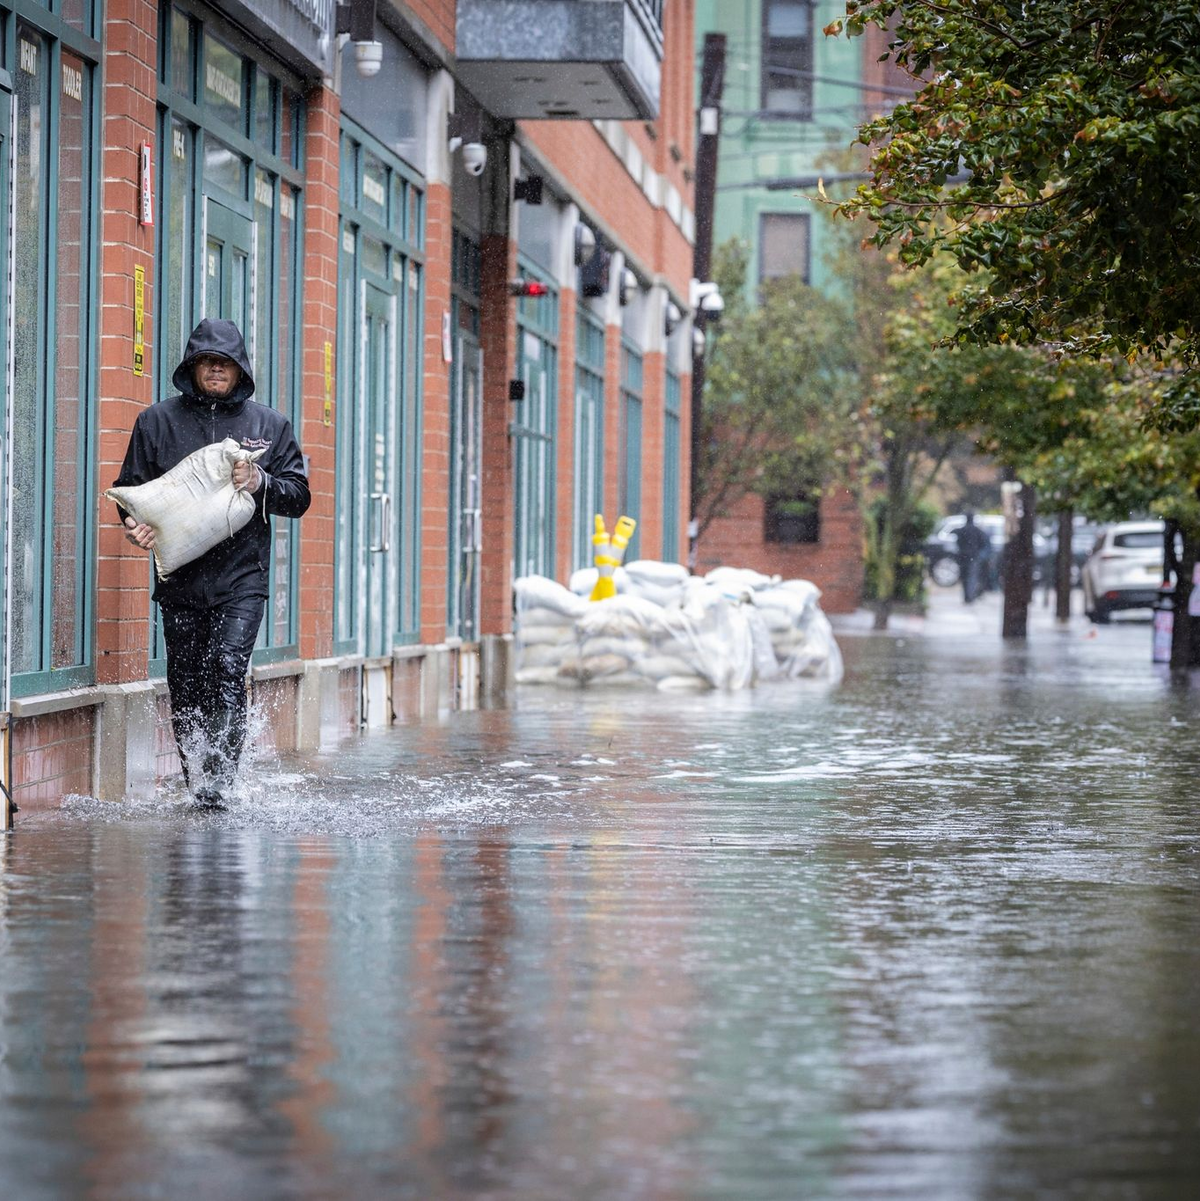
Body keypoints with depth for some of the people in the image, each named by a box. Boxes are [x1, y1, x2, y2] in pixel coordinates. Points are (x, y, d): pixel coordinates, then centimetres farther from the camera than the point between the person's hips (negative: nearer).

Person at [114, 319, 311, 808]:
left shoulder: (269, 425, 11)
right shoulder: (157, 420, 10)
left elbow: (299, 496, 11)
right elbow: (130, 484, 12)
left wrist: (262, 483, -9)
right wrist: (134, 521, -10)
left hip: (242, 574, -2)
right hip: (180, 578, 2)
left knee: (227, 668, -19)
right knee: (186, 685, 3)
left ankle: (218, 780, -19)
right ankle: (197, 784, 14)